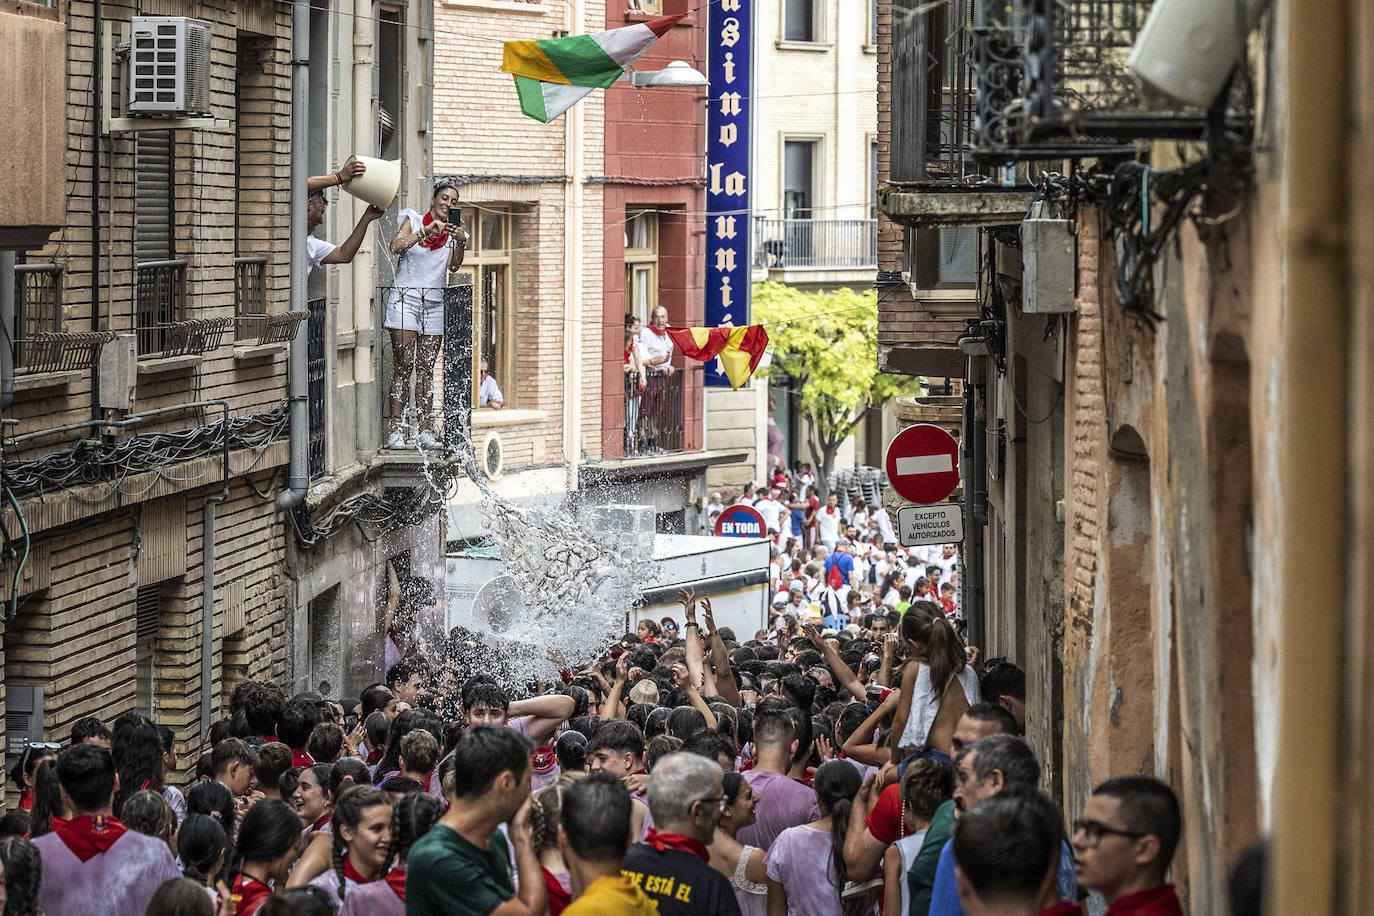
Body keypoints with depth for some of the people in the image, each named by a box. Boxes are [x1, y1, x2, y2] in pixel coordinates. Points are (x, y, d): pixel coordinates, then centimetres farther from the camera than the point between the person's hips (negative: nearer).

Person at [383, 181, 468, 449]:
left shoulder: (453, 232, 11)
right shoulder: (412, 221, 4)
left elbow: (454, 265, -5)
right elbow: (396, 246, -13)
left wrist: (461, 242, -24)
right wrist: (425, 232, -22)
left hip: (434, 303, 3)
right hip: (406, 298, -3)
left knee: (426, 369, 2)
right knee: (403, 366, -10)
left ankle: (425, 430, 2)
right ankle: (396, 429, -11)